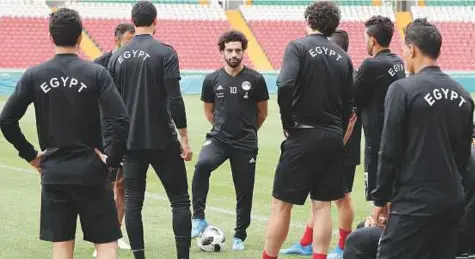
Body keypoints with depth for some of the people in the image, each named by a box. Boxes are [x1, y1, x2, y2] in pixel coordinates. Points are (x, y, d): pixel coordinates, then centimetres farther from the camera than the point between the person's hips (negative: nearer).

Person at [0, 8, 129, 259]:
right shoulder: (96, 73, -7)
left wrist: (30, 154, 7)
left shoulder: (34, 75, 0)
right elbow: (121, 120, -15)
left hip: (53, 173, 2)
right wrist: (113, 160, -4)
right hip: (91, 172, -2)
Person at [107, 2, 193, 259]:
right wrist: (184, 138, -8)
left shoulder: (117, 56, 6)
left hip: (130, 141, 4)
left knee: (133, 201, 7)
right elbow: (174, 100, -14)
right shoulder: (165, 53, -9)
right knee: (180, 200, 3)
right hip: (162, 140, -4)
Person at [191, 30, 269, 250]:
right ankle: (199, 218, -23)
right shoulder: (212, 80, 2)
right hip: (218, 139, 0)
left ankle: (239, 236, 20)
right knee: (202, 165, -29)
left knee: (244, 190, 4)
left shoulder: (255, 80, -3)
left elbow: (262, 112, 10)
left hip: (246, 144, 0)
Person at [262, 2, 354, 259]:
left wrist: (288, 124, -8)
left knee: (281, 204, 3)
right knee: (322, 205, 8)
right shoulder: (342, 57, 10)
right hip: (333, 138, 5)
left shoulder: (298, 47, -6)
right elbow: (348, 104, 11)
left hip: (303, 136, -5)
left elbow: (285, 85, -20)